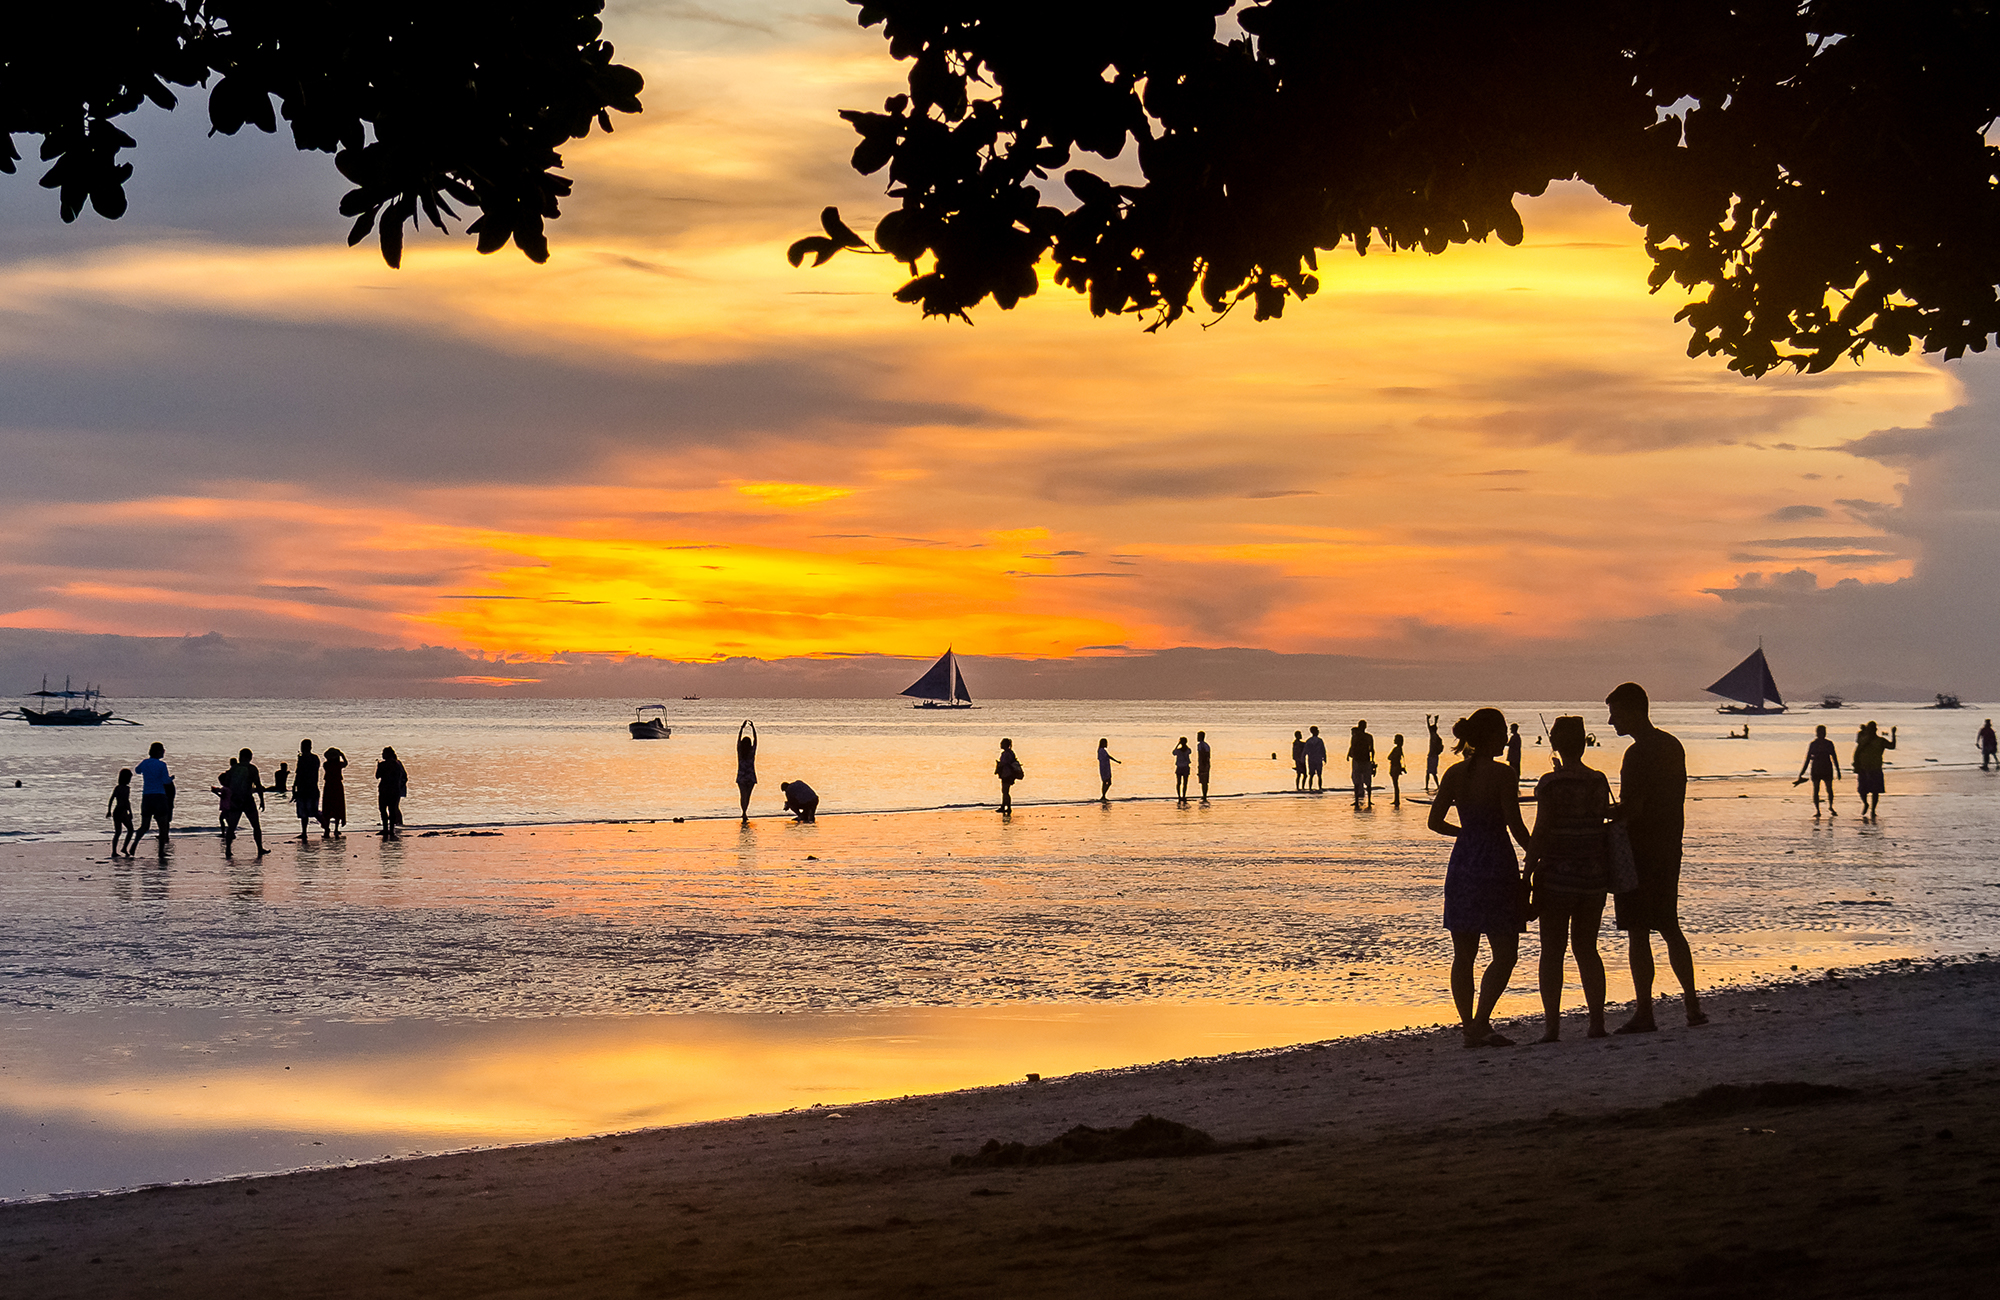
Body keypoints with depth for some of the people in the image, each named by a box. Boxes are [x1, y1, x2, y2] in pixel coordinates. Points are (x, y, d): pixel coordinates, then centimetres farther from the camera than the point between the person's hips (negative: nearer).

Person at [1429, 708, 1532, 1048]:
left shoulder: (1454, 774, 4)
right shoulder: (1500, 775, -12)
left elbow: (1435, 821, 5)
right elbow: (1516, 826, -12)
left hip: (1462, 864, 6)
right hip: (1496, 862, -6)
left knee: (1463, 954, 10)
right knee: (1505, 953, 1)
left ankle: (1469, 1026, 11)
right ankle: (1481, 1023, -11)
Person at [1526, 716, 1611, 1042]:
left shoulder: (1551, 782, -12)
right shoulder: (1599, 782, 2)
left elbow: (1541, 832, -14)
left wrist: (1527, 872, -8)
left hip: (1557, 873, -4)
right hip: (1594, 874, 4)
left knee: (1552, 951, 2)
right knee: (1586, 949, 14)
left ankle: (1552, 1024, -2)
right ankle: (1597, 1021, 10)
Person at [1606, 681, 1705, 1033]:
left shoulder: (1638, 753, -17)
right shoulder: (1673, 746, 12)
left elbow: (1631, 810, -22)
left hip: (1640, 851, -9)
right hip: (1669, 848, 9)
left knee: (1638, 933, -4)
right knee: (1669, 927, 17)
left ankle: (1644, 1013, -3)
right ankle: (1693, 1006, 17)